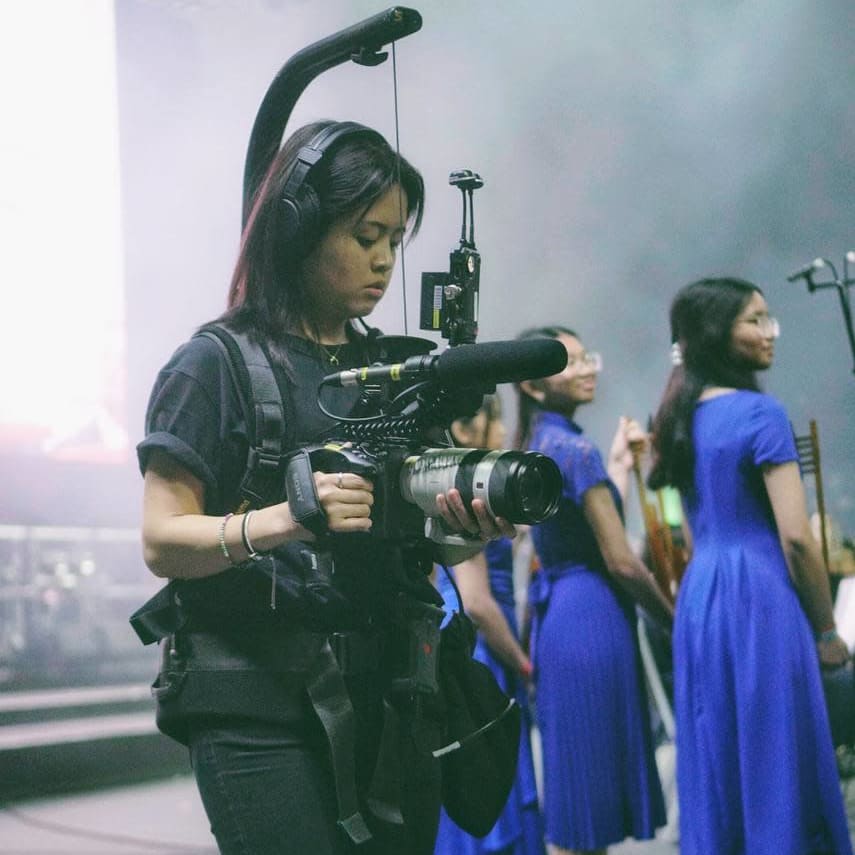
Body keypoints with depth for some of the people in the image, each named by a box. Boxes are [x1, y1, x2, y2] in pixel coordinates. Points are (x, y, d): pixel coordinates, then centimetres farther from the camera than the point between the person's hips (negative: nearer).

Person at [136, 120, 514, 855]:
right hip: (260, 705, -5)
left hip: (390, 702, 5)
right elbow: (162, 543, -9)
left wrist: (466, 526, -7)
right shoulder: (214, 366, -3)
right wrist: (287, 519, -26)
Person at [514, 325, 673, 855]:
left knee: (578, 780, 14)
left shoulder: (536, 444, 14)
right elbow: (621, 562, -14)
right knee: (593, 777, -3)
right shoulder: (576, 448, -14)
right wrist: (677, 620, -5)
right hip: (592, 617, -9)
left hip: (555, 612, 9)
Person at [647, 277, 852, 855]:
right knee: (777, 769, 0)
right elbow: (795, 538, -14)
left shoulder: (682, 415, 12)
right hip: (761, 600, -8)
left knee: (716, 771, 13)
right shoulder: (761, 413, -11)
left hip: (699, 597, 8)